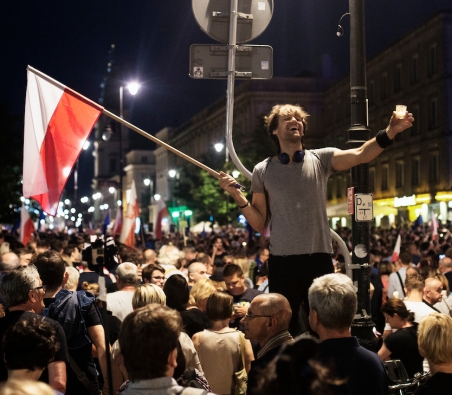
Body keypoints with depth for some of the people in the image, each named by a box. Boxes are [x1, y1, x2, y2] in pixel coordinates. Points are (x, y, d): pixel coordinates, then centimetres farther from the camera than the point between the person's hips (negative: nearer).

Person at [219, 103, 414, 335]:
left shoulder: (321, 159, 4)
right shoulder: (262, 171, 6)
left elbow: (360, 155, -14)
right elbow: (259, 224, 5)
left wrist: (389, 133, -30)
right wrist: (237, 195, -8)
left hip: (319, 259, 0)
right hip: (281, 262, 0)